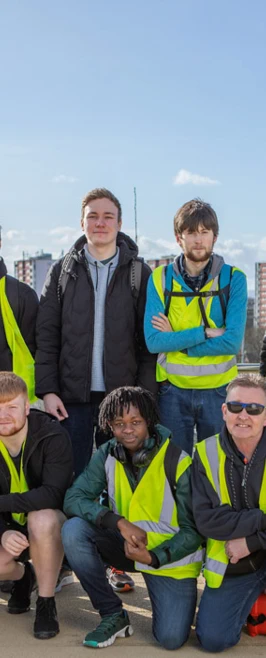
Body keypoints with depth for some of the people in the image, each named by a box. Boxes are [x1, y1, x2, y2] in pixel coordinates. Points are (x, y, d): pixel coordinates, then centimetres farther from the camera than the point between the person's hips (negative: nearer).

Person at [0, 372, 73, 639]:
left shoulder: (53, 436, -23)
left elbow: (53, 494, -32)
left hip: (51, 521, -4)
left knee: (42, 518, -38)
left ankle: (46, 603, -15)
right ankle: (22, 575, 16)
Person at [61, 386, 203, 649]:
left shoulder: (177, 461, -19)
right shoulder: (107, 455, -7)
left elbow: (193, 530, -13)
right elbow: (73, 499, -16)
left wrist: (154, 556, -29)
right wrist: (119, 522, -31)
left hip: (169, 553, -3)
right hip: (126, 544, 4)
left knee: (171, 638, -19)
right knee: (74, 530, -23)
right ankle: (113, 615, -6)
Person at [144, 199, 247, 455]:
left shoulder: (233, 278, -4)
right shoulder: (160, 278, -1)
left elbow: (232, 342, -14)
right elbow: (153, 341, -12)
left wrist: (176, 340, -13)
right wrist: (206, 332, -17)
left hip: (218, 389, 0)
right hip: (173, 391, 1)